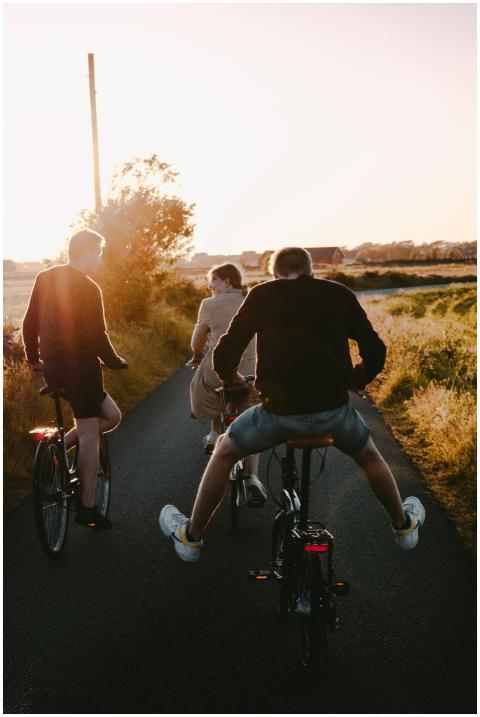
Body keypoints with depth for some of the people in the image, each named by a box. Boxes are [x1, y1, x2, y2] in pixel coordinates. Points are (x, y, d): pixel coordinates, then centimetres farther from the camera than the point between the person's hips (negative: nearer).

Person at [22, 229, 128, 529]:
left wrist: (34, 360, 22)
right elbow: (97, 337, -12)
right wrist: (116, 362, 3)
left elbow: (29, 323, 14)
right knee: (90, 434, -1)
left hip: (52, 367, 8)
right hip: (80, 365, -8)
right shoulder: (89, 289, -10)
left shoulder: (45, 278, 12)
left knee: (111, 415, 19)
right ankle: (87, 508, 3)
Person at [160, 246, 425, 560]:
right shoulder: (340, 294, 11)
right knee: (370, 457, 33)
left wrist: (230, 377, 27)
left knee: (224, 454, 24)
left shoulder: (262, 295, 6)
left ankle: (191, 537, 32)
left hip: (280, 409, -2)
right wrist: (356, 380, 31)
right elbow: (376, 351, 11)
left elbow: (226, 352, 5)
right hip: (334, 407, 2)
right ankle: (404, 526, 48)